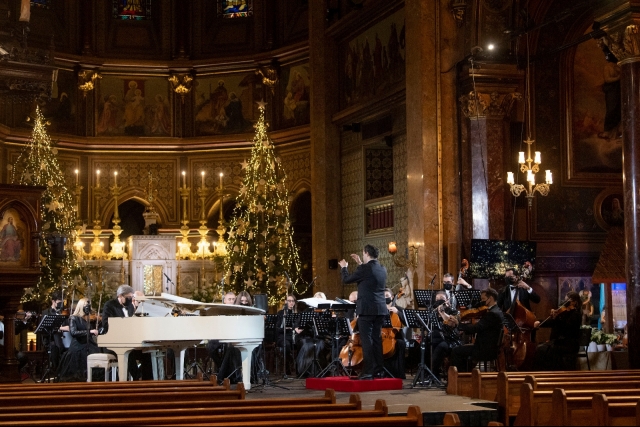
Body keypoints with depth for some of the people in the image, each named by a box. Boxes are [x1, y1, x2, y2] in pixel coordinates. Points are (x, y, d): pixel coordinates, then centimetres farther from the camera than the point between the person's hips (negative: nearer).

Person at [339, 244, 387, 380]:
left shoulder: (365, 268, -13)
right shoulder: (382, 269, 10)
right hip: (380, 309, 7)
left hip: (367, 309, -7)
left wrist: (343, 267, 16)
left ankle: (368, 371, -9)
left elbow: (346, 280, -2)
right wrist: (360, 264, 30)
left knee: (367, 340, -6)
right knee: (376, 339, 12)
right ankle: (379, 369, 13)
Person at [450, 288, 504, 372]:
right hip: (490, 347, 11)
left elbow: (475, 328, -28)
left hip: (486, 350, -11)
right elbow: (479, 328, 12)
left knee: (456, 352, -5)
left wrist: (458, 324, -16)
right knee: (461, 350, 23)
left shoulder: (492, 314, -21)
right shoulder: (496, 311, 11)